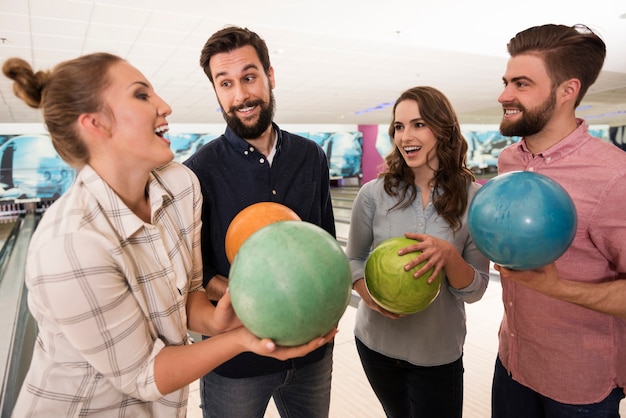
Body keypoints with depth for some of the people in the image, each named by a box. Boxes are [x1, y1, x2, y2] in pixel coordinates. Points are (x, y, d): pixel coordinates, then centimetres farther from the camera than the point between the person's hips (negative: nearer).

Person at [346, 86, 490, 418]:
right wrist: (369, 294, -21)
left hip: (439, 353, -1)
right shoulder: (374, 194, -10)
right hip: (376, 343, 2)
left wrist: (449, 255, -29)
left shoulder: (473, 199, -12)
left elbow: (474, 291, -9)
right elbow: (354, 258, 0)